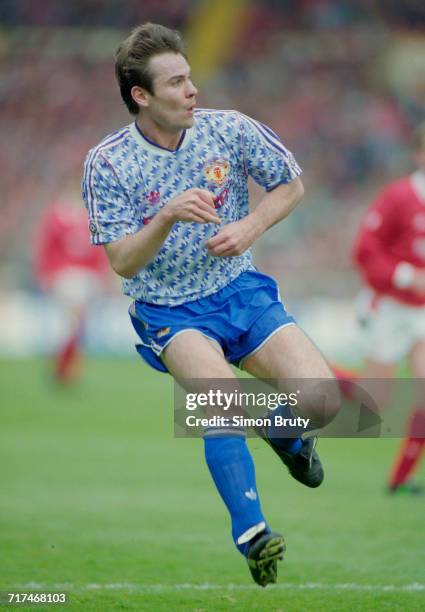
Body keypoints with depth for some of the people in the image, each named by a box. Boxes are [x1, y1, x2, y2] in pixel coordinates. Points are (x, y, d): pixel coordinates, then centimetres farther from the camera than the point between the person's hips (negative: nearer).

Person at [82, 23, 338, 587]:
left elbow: (292, 184, 9)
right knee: (220, 386, -36)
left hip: (242, 292, 3)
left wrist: (250, 227, -10)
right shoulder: (107, 163, -11)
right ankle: (251, 533, -33)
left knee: (321, 402, -15)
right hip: (168, 312, -3)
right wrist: (167, 217, -30)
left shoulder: (229, 129, -5)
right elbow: (123, 263, -13)